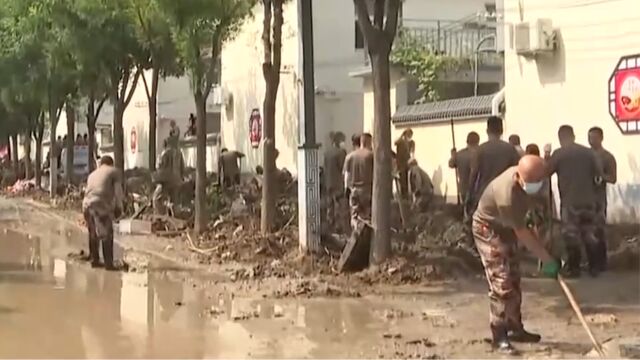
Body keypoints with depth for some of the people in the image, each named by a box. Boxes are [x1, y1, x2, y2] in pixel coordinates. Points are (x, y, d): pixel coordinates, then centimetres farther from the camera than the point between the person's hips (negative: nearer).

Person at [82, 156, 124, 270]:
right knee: (107, 235, -2)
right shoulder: (114, 172, 12)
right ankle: (109, 263, -6)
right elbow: (118, 191, 3)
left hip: (87, 204, 6)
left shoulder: (92, 174, 29)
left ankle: (94, 260, 24)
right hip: (102, 205, -6)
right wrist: (118, 207, 10)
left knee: (93, 235, 19)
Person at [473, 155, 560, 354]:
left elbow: (541, 200, 10)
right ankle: (499, 336, -8)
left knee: (514, 280, 14)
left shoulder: (532, 179, -16)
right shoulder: (507, 195, -39)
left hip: (507, 228, 8)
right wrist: (547, 260, -24)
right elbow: (523, 233, -30)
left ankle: (514, 328, 25)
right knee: (501, 283, -14)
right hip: (488, 229, -8)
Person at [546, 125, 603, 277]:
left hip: (569, 201, -3)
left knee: (571, 234, 3)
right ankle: (594, 267, 15)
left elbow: (545, 172, -1)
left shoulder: (558, 153, -7)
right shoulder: (588, 152, 2)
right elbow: (599, 174, 5)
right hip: (588, 200, 3)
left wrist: (547, 157, 13)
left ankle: (574, 268, 5)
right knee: (590, 233, 12)